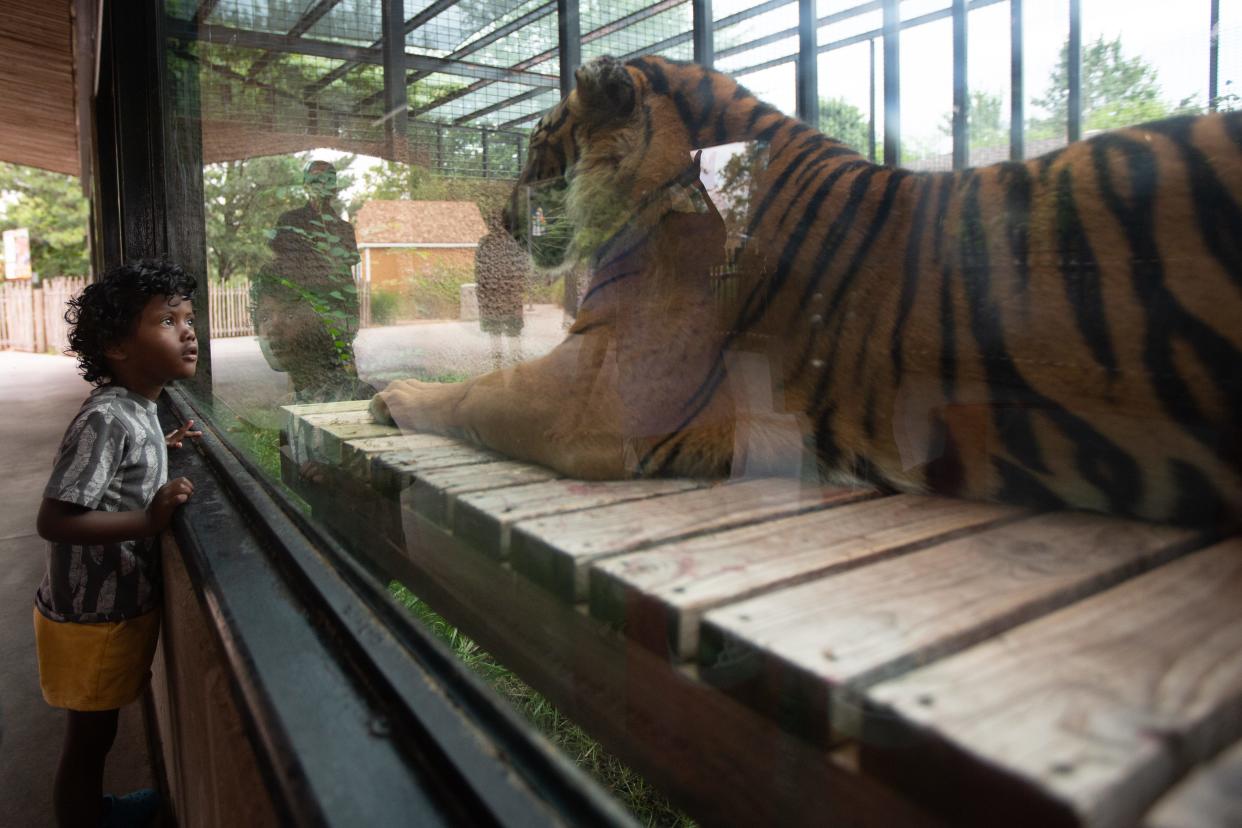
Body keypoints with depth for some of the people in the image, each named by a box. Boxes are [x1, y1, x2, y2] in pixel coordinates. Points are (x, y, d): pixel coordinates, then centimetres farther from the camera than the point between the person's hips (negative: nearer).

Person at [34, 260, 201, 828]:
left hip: (119, 605, 9)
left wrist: (161, 448, 7)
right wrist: (149, 520, -36)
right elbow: (53, 521, -29)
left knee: (98, 730, 28)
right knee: (89, 737, 12)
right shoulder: (107, 419, -27)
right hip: (92, 617, -9)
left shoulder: (135, 408, 2)